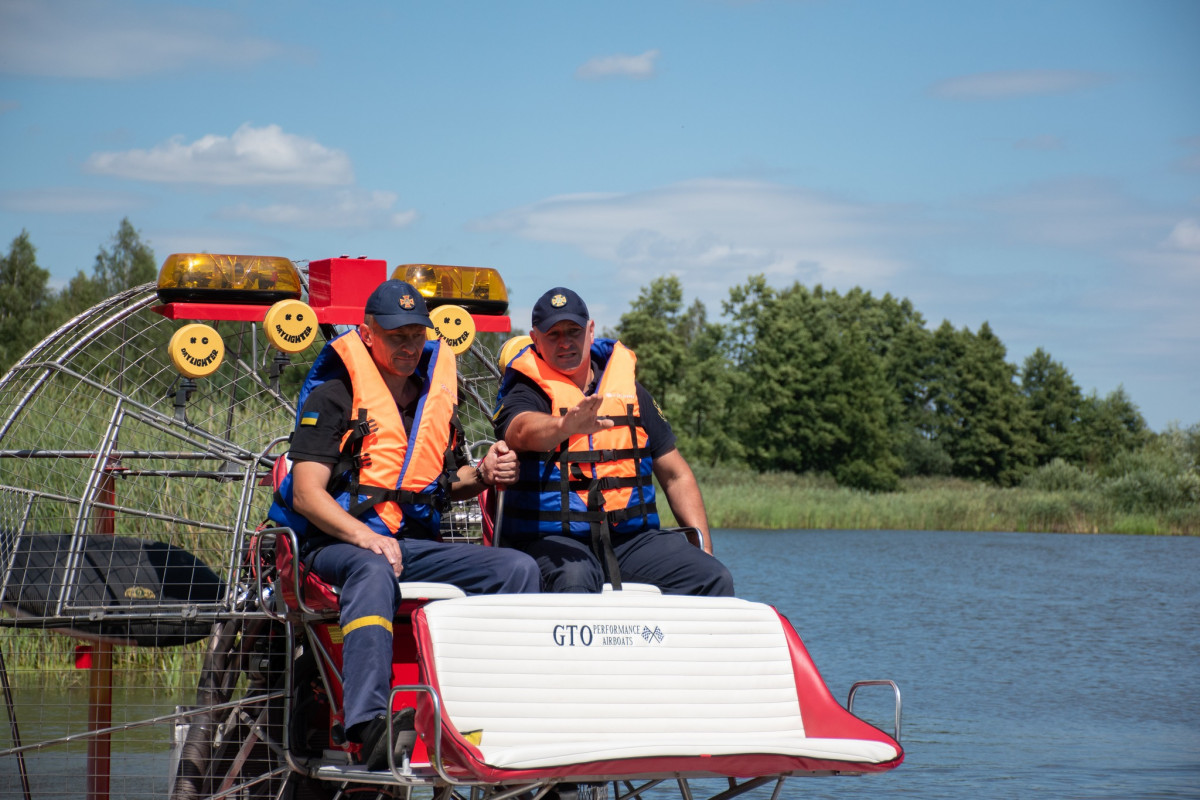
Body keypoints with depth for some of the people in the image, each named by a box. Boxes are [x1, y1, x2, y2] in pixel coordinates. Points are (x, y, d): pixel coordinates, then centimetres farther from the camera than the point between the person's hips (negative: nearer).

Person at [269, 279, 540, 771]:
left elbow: (445, 483, 28)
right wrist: (362, 534, -27)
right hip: (338, 542, -6)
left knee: (519, 569, -15)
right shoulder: (333, 395, -1)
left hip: (417, 543, 6)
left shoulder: (436, 394, 18)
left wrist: (482, 475, 4)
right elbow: (307, 494, -10)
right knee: (375, 570, -41)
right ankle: (368, 724, -55)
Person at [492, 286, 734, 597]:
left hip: (632, 539, 4)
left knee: (715, 579, -17)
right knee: (574, 579, -38)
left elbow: (676, 476, 20)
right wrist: (566, 425, -47)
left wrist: (704, 548, 10)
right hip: (553, 539, -4)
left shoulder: (630, 390, 17)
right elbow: (522, 431, -24)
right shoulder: (527, 393, 3)